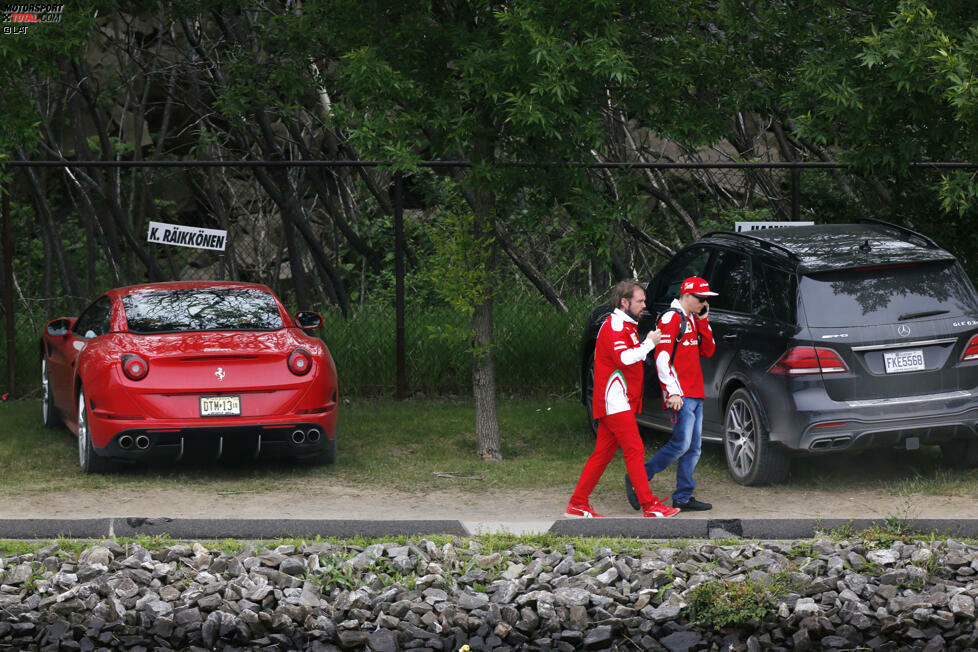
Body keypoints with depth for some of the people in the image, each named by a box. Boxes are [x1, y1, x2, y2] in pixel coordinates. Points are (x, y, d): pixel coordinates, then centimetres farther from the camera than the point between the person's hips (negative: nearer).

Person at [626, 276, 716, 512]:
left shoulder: (693, 320, 20)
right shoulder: (672, 318, -9)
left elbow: (708, 351, 19)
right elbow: (662, 358, -16)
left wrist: (703, 321, 8)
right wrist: (673, 392, -21)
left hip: (695, 395, 9)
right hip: (681, 396, -9)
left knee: (693, 449, 7)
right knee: (681, 444, -13)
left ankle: (683, 498, 10)